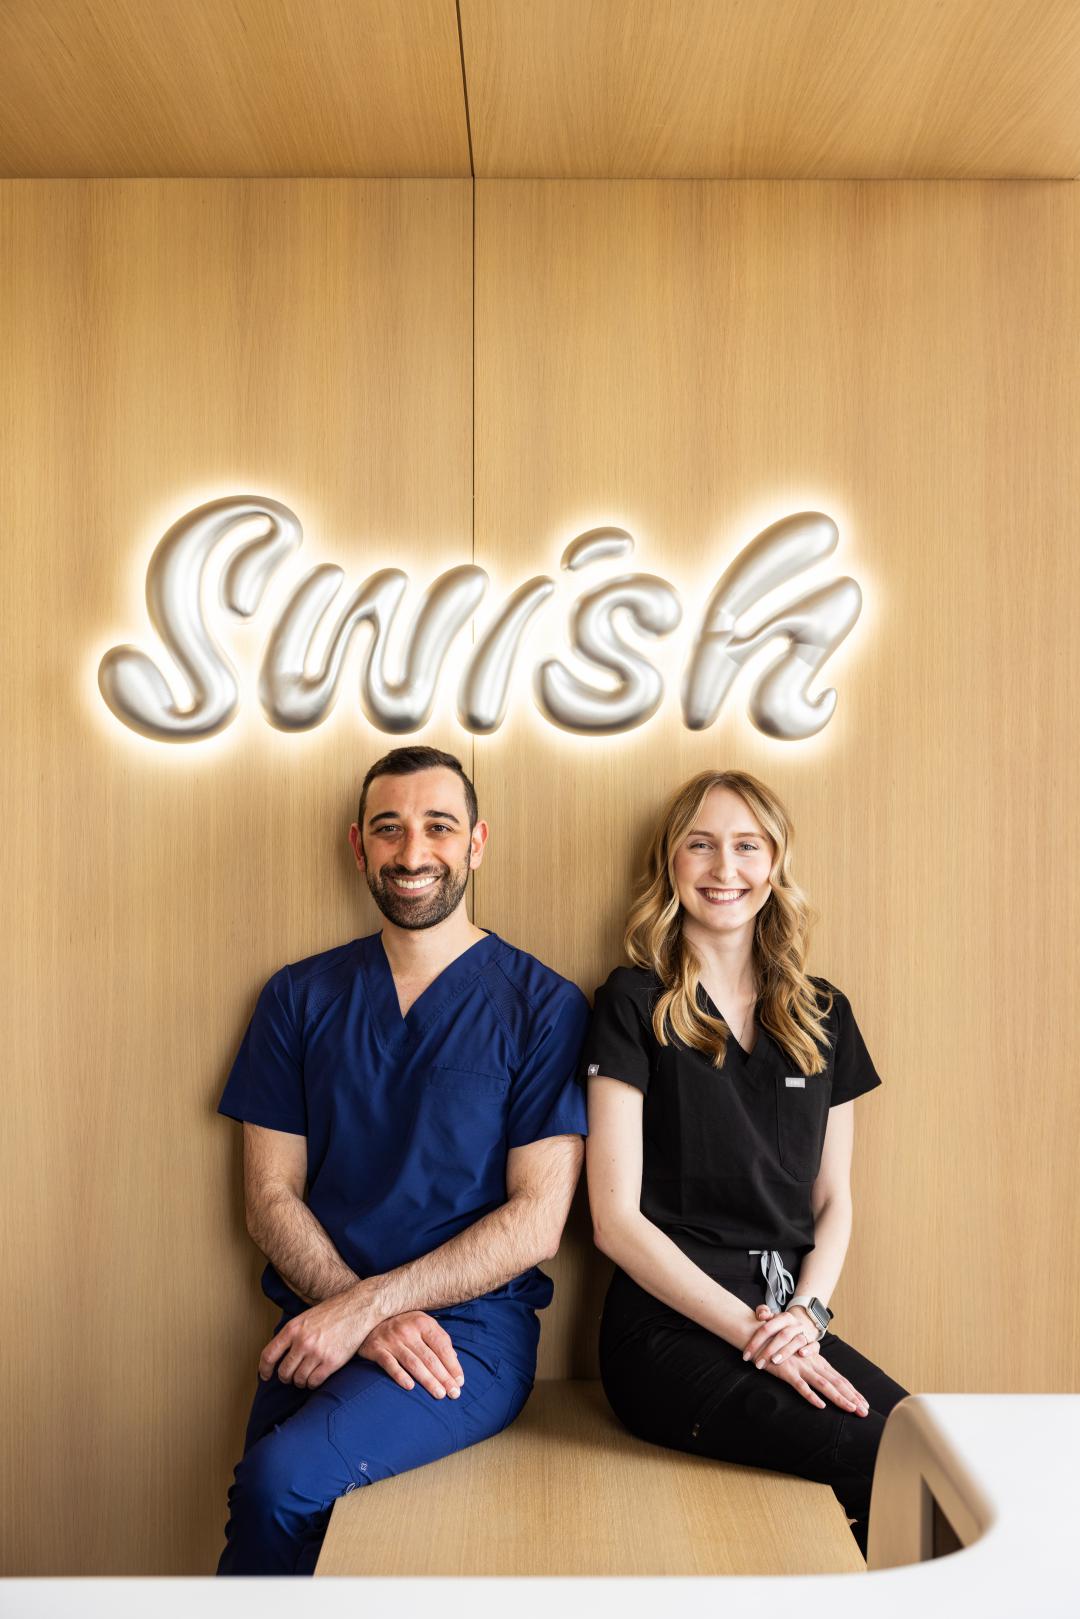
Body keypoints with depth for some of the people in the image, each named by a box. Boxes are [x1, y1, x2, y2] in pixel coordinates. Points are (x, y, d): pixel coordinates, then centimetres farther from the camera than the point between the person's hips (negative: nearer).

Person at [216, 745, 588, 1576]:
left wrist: (364, 1304, -14)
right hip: (317, 1333, 3)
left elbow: (536, 1222, -7)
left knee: (280, 1478, -24)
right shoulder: (299, 998, 7)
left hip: (475, 1329, -3)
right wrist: (380, 1321, -11)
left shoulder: (543, 1005, -4)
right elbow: (271, 1194, 4)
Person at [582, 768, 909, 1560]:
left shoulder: (824, 1015, 12)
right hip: (669, 1326, -4)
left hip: (789, 1320, 5)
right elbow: (616, 1218, -6)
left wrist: (806, 1313, -3)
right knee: (883, 1456, -25)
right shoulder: (634, 1005, -2)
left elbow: (833, 1200, 15)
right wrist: (751, 1329, -12)